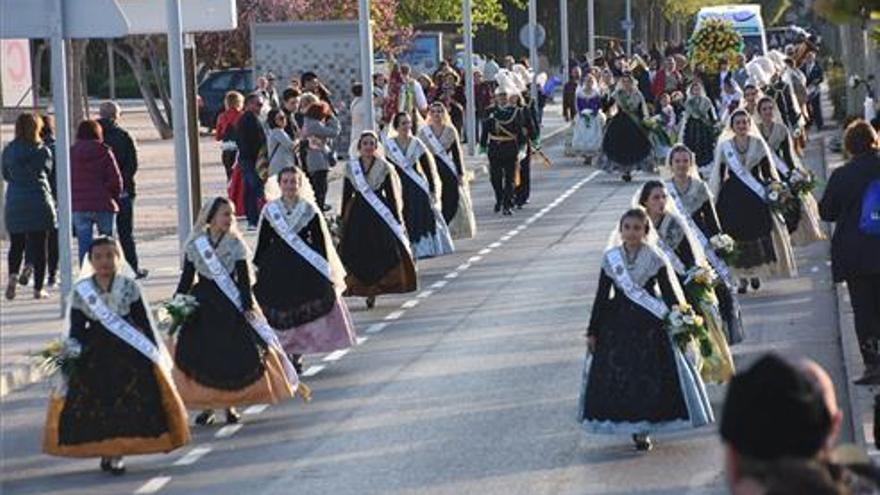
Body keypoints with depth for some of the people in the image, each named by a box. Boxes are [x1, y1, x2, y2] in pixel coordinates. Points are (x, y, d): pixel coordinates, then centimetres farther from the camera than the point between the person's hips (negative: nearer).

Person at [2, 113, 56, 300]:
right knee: (38, 246, 4)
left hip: (13, 204, 2)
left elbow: (5, 175, 12)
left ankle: (13, 275, -12)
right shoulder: (42, 150, -7)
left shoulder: (8, 151, 1)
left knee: (16, 244, 13)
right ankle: (38, 288, 3)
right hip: (39, 203, -2)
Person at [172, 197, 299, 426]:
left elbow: (244, 277, -3)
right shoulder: (194, 244, 0)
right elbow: (187, 278, 6)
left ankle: (230, 404, 13)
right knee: (200, 353, -3)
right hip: (203, 304, 1)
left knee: (234, 353, -1)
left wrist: (247, 305, -12)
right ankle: (206, 405, 9)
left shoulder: (235, 243, -2)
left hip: (230, 305, 0)